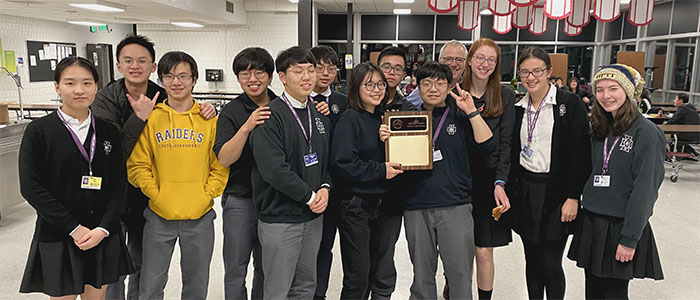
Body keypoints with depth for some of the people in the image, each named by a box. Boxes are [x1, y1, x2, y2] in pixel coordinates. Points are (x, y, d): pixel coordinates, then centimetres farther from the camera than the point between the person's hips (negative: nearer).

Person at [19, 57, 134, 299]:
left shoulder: (109, 131, 4)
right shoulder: (39, 131, -5)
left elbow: (118, 185, 2)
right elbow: (31, 188, -10)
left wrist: (103, 229, -11)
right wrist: (74, 228, -15)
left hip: (103, 236, 3)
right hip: (57, 237, -2)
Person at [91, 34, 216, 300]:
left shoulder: (163, 99, -3)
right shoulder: (105, 100, -12)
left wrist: (208, 112, -12)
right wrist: (139, 117, -27)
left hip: (147, 197, 3)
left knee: (143, 266, 18)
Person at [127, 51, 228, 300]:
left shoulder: (209, 120, 0)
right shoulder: (150, 118, -1)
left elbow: (220, 166, 2)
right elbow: (137, 165, -1)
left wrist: (206, 196, -8)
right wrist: (156, 196, -9)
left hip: (200, 217, 1)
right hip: (159, 217, 0)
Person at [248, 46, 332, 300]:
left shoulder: (320, 116, 10)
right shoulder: (270, 117, -15)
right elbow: (273, 169, -24)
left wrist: (325, 188, -3)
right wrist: (309, 196, -16)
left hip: (313, 215, 7)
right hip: (280, 219, -7)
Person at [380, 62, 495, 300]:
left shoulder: (459, 117, 6)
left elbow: (487, 145, -5)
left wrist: (472, 112, -10)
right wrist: (386, 139, -7)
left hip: (455, 206, -1)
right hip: (416, 207, 2)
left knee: (460, 273, 2)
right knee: (422, 275, 13)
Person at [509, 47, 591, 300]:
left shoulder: (570, 103, -7)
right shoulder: (518, 107, 9)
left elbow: (581, 153, -10)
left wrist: (573, 197, -13)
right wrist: (509, 188, 7)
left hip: (556, 193, -5)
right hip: (523, 191, 5)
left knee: (550, 265, -2)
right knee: (532, 261, 13)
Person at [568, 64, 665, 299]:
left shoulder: (645, 131, -12)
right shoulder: (599, 130, 8)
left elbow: (644, 189, -15)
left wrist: (630, 239, -17)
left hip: (621, 225, -6)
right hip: (591, 224, 6)